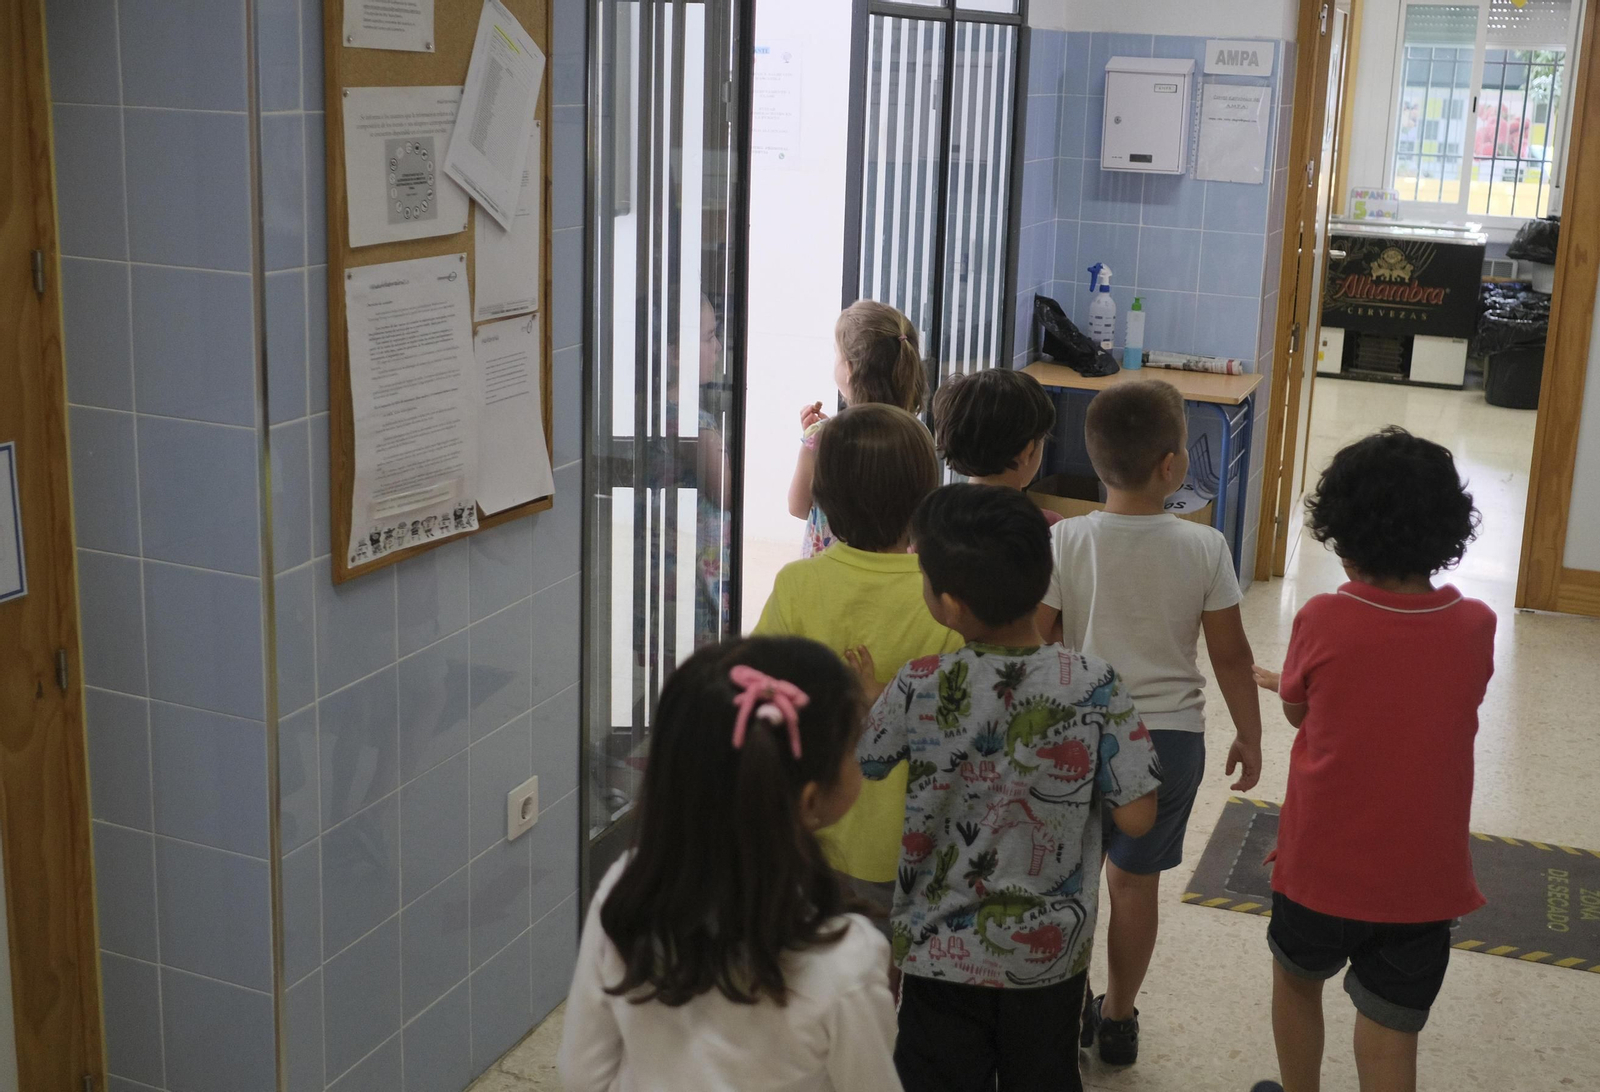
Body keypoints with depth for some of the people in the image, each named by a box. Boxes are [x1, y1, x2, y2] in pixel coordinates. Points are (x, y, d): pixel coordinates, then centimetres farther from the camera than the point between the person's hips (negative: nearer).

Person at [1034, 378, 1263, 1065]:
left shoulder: (1065, 541, -13)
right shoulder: (1204, 549, -12)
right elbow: (1231, 654, -4)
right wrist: (1249, 735, 10)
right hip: (1173, 734, 1)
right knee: (1136, 880, 14)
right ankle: (1117, 1019, 29)